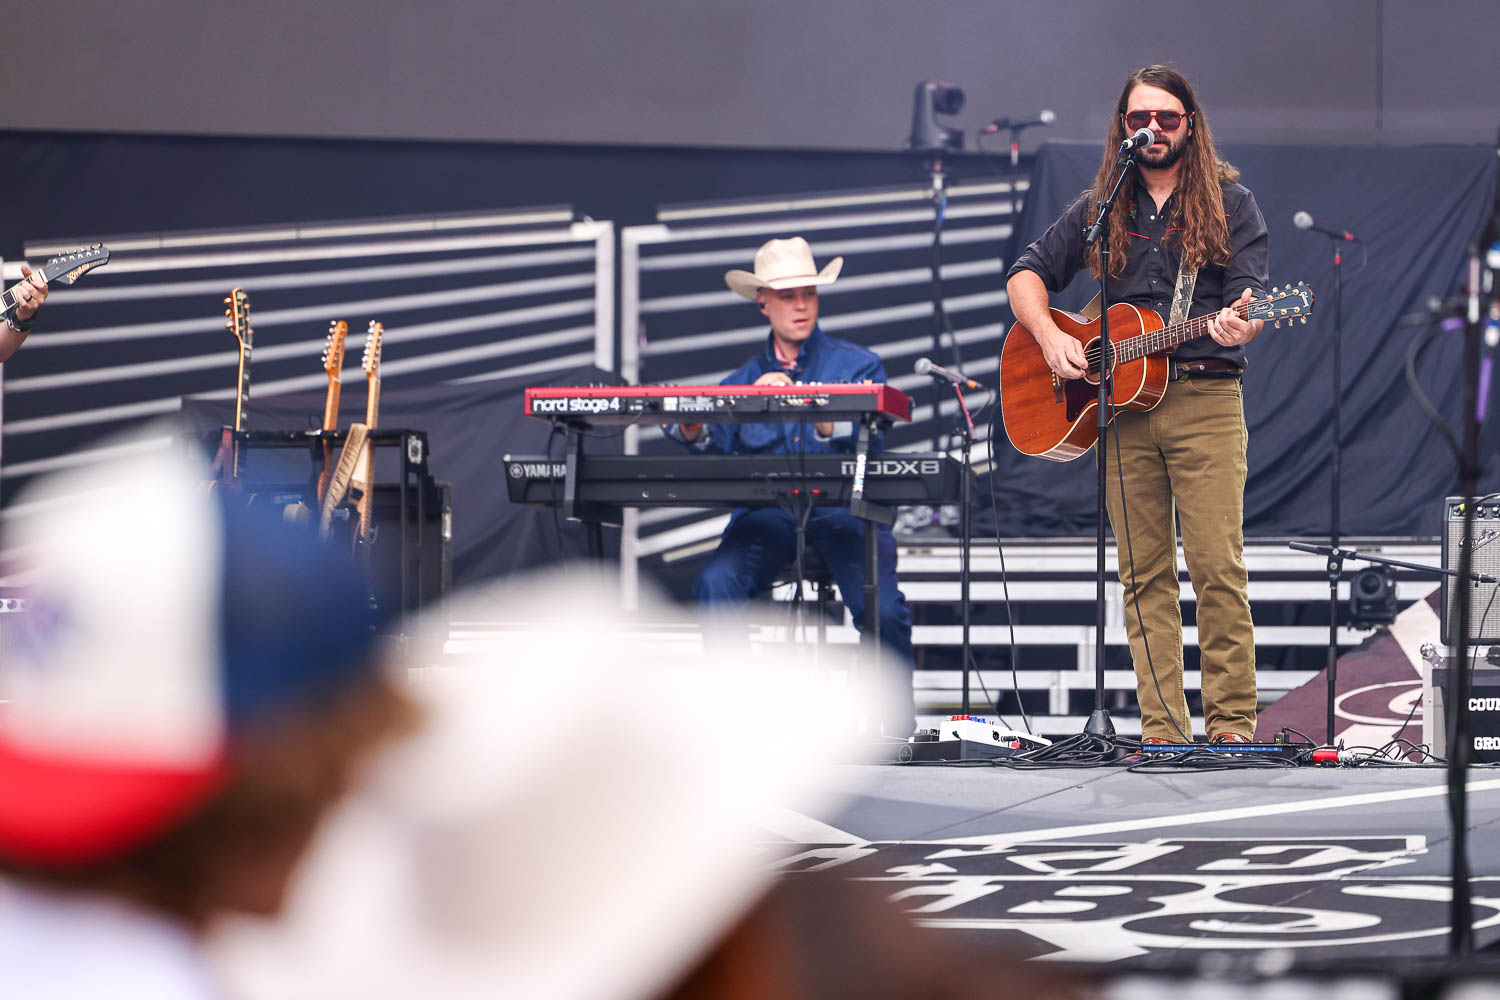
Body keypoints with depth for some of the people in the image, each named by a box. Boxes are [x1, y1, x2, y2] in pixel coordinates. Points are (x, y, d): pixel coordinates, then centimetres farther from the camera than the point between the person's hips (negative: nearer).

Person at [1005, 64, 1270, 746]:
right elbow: (1027, 275, 18)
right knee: (1144, 575, 1)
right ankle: (1162, 728, 2)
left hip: (1204, 398, -3)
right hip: (1118, 403, 3)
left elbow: (1249, 298, -2)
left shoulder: (1229, 204, 7)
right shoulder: (1101, 209, 16)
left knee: (1218, 569, -10)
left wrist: (1237, 326, -25)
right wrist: (1050, 336, 0)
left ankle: (1231, 723, -7)